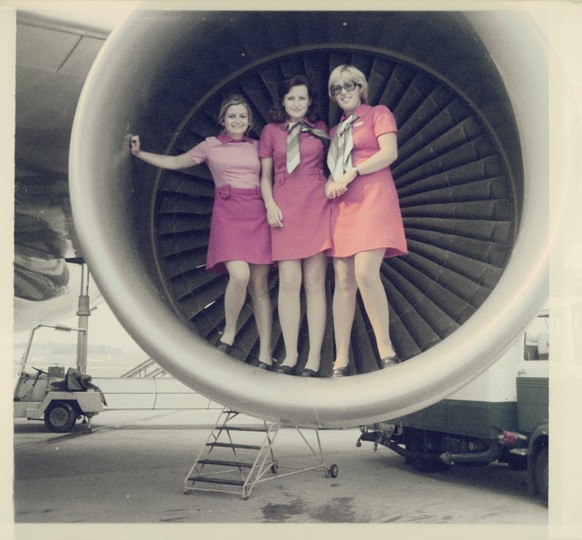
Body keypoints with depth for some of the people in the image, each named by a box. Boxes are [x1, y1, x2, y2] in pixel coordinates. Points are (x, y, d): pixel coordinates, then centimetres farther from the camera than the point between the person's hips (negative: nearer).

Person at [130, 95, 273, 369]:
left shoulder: (257, 147, 17)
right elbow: (175, 162, 13)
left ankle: (265, 356, 1)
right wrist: (139, 153, 8)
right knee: (239, 275, -24)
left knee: (259, 285, -2)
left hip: (257, 215, 2)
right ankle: (229, 333, 1)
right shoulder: (210, 145, 13)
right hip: (227, 214, -2)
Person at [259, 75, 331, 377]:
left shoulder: (320, 128, 15)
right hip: (284, 209, 0)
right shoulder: (271, 131, 14)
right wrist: (270, 205, -1)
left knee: (314, 284, -4)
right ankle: (290, 356, 1)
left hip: (317, 206, 0)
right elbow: (265, 175, 13)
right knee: (289, 282, -6)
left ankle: (314, 358, -2)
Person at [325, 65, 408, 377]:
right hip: (342, 205, 6)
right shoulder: (335, 130, 26)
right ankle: (340, 361, -3)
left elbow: (389, 153, -5)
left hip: (372, 198, -6)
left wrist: (351, 173, -9)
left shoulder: (378, 114, 10)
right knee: (343, 282, -2)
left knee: (366, 274, -22)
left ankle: (386, 351, -11)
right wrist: (330, 182, 3)